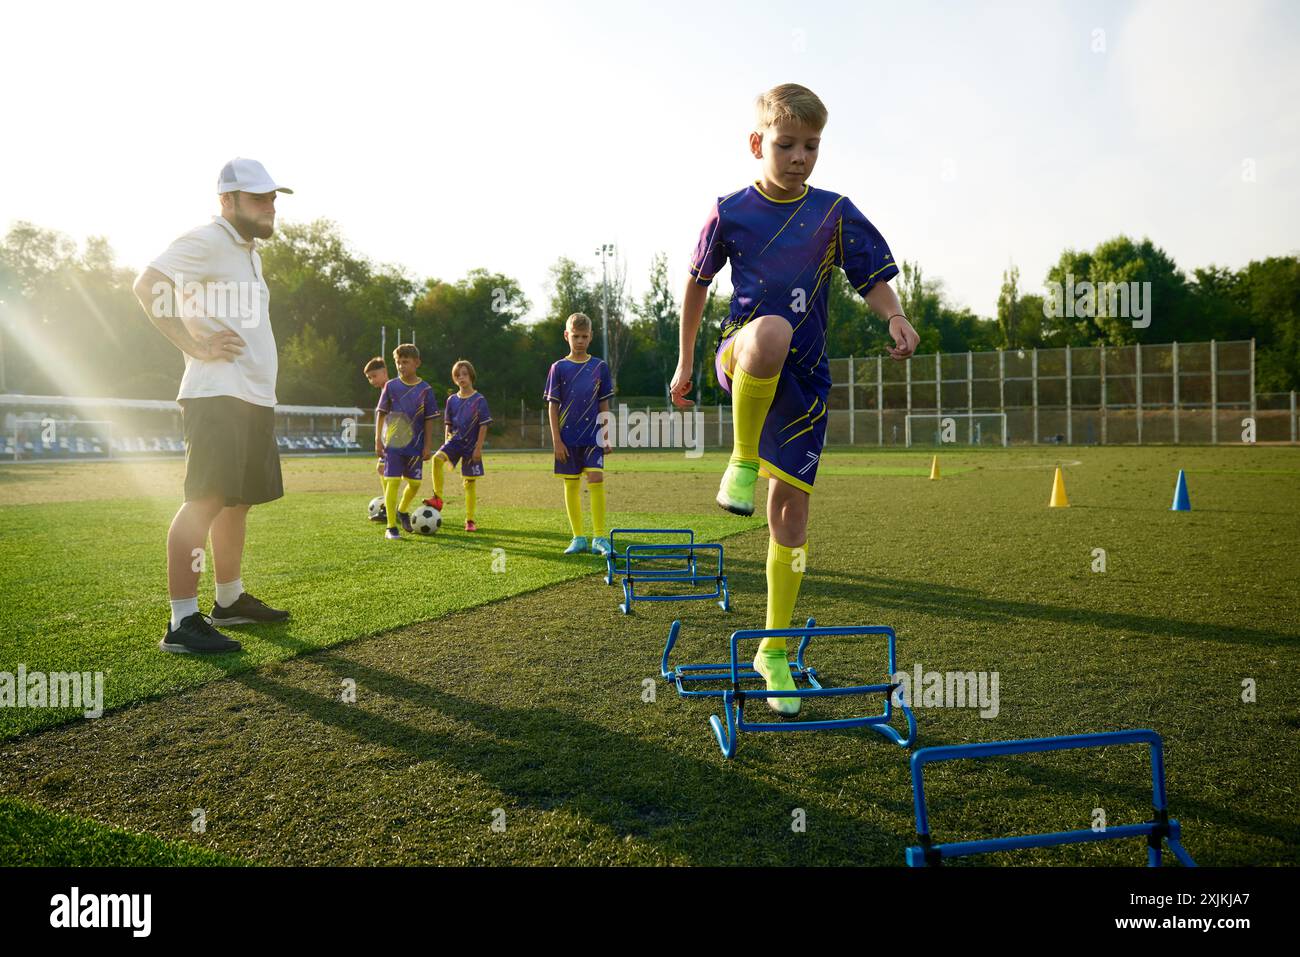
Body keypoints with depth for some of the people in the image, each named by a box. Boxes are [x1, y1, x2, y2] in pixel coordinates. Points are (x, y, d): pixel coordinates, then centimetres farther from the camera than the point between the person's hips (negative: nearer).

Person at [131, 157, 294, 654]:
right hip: (218, 398, -10)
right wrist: (196, 346, -21)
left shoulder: (249, 250, 21)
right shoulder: (207, 241, -8)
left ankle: (230, 601, 26)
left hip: (255, 399, 10)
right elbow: (148, 285, -20)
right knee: (206, 501, -12)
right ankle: (182, 623, -10)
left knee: (238, 501, 15)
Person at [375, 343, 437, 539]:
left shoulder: (425, 389, -1)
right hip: (393, 443, -1)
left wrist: (428, 446, 0)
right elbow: (381, 413, 4)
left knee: (415, 483, 6)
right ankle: (391, 527, -1)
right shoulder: (390, 386, 0)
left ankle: (402, 511, 36)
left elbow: (429, 420, 2)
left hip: (415, 444, 2)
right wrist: (378, 440, -1)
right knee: (392, 482, -8)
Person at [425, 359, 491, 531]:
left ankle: (470, 520, 11)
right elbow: (448, 425, 15)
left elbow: (483, 426, -7)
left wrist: (478, 448, -12)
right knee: (437, 457, -27)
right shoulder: (452, 400, 7)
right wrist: (446, 444, 9)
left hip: (471, 445, -3)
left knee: (470, 482, 2)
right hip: (455, 440, 3)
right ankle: (437, 499, -19)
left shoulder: (479, 399, -6)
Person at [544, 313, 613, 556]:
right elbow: (553, 407, 1)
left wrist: (606, 437, 4)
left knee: (596, 480, -12)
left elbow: (604, 405, 8)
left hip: (593, 437, 0)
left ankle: (600, 538, -6)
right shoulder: (559, 368, 2)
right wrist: (557, 440, -5)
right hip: (568, 438, 0)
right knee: (571, 485, 4)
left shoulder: (599, 367, 5)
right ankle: (578, 538, 13)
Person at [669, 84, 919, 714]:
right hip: (743, 356, -2)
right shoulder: (731, 212, 0)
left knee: (790, 510, 0)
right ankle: (742, 460, -18)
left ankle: (774, 651, 14)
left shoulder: (836, 213, 3)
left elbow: (874, 278, 5)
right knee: (771, 330, -41)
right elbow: (697, 282, 11)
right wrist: (685, 361, 13)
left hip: (803, 377, 2)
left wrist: (896, 318, -17)